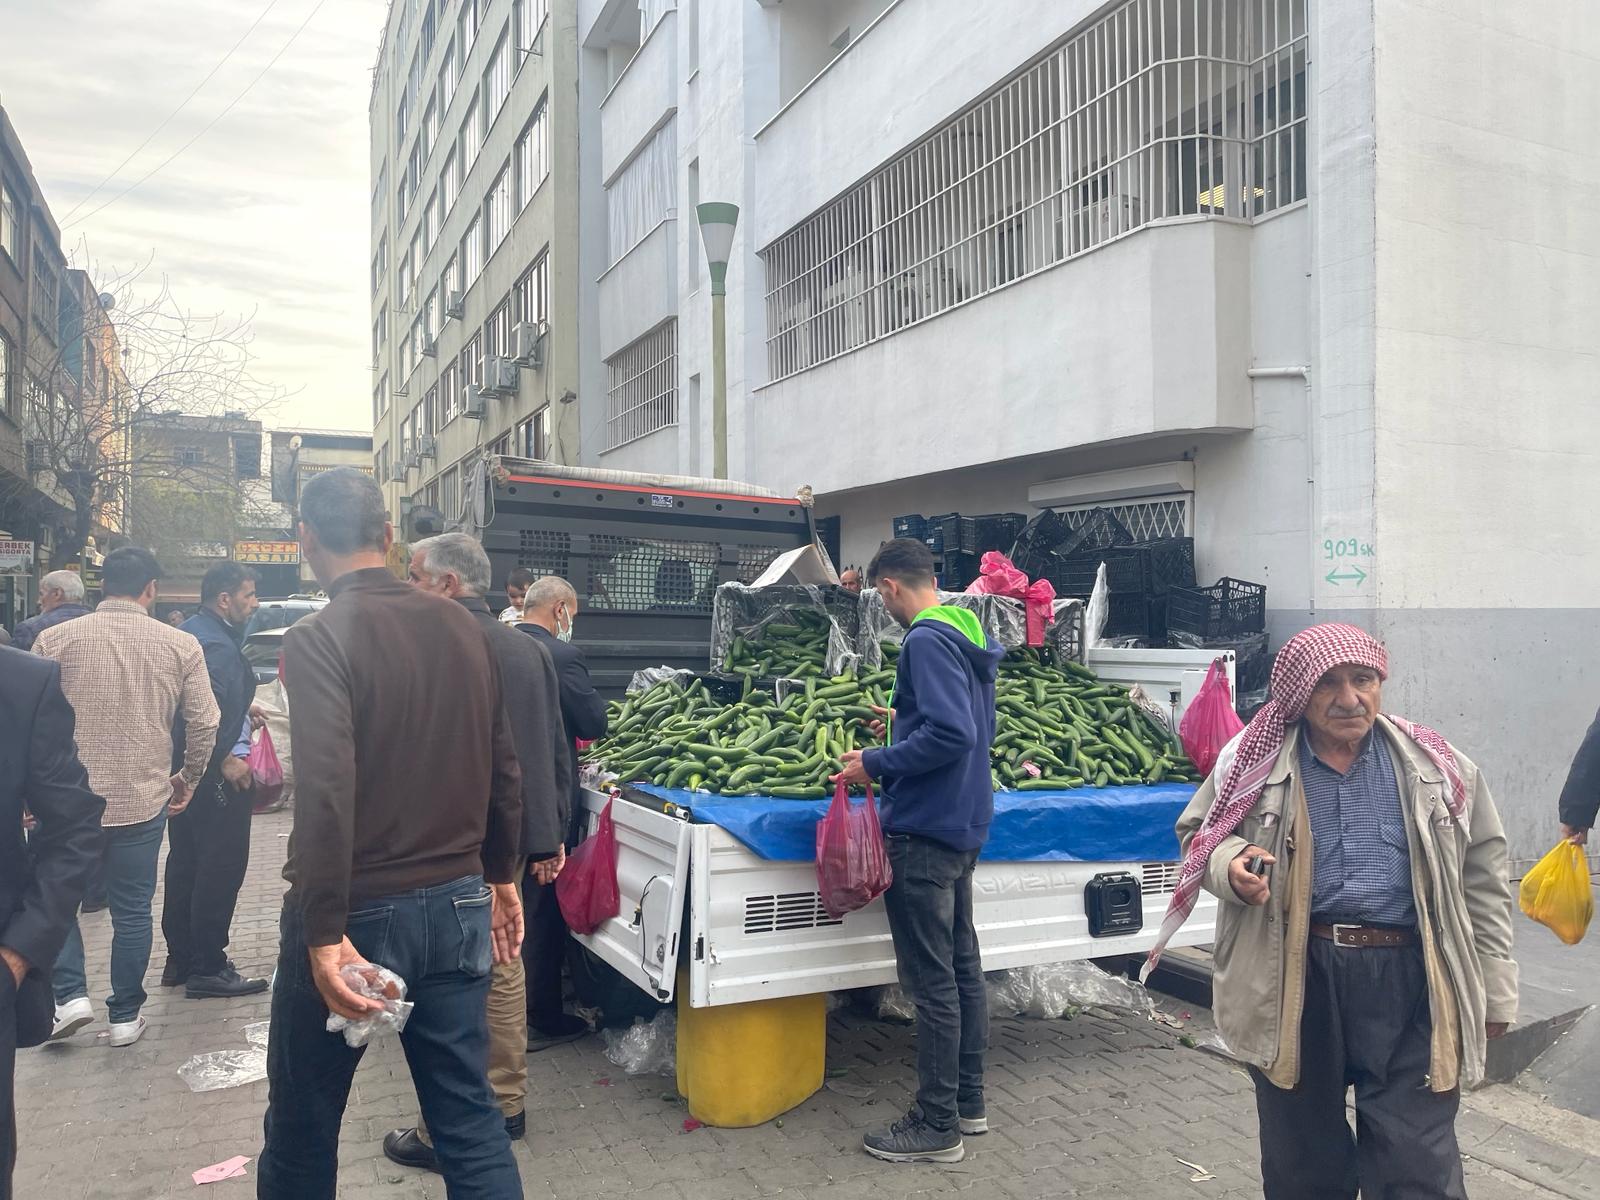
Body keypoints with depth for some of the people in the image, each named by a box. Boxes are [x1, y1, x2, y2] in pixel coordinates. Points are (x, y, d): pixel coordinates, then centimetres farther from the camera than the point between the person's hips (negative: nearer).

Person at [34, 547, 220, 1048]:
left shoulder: (55, 639, -5)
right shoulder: (180, 645, -4)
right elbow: (204, 725, -3)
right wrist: (187, 779, 13)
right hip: (143, 803, 1)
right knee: (132, 912, 13)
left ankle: (70, 994, 12)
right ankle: (125, 1016, 22)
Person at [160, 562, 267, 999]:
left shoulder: (188, 631, 11)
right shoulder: (218, 646, -20)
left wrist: (241, 707, 18)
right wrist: (227, 760, -25)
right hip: (215, 772, -10)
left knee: (184, 862, 17)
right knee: (222, 866, -2)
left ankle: (180, 959, 28)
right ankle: (208, 969, 5)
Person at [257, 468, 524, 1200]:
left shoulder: (317, 641, -13)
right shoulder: (461, 627, 3)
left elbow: (327, 793, -23)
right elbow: (502, 767, 9)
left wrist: (325, 933, -20)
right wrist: (501, 875, 19)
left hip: (359, 912, -5)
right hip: (457, 905, 5)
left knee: (302, 1132, 14)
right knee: (469, 1116, 13)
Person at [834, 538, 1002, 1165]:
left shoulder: (927, 639, -18)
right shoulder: (969, 634, 12)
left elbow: (953, 735, -27)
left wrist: (877, 763, -17)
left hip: (924, 831, -10)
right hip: (965, 825, 10)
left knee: (932, 981, -1)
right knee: (962, 966, 17)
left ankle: (937, 1125, 9)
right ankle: (968, 1101, 29)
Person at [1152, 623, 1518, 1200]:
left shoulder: (1438, 768, 4)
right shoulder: (1255, 762, 0)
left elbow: (1482, 882, 10)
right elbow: (1199, 833, 12)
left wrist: (1493, 991, 10)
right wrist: (1230, 864, -12)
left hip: (1408, 982, 0)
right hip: (1293, 980, 1)